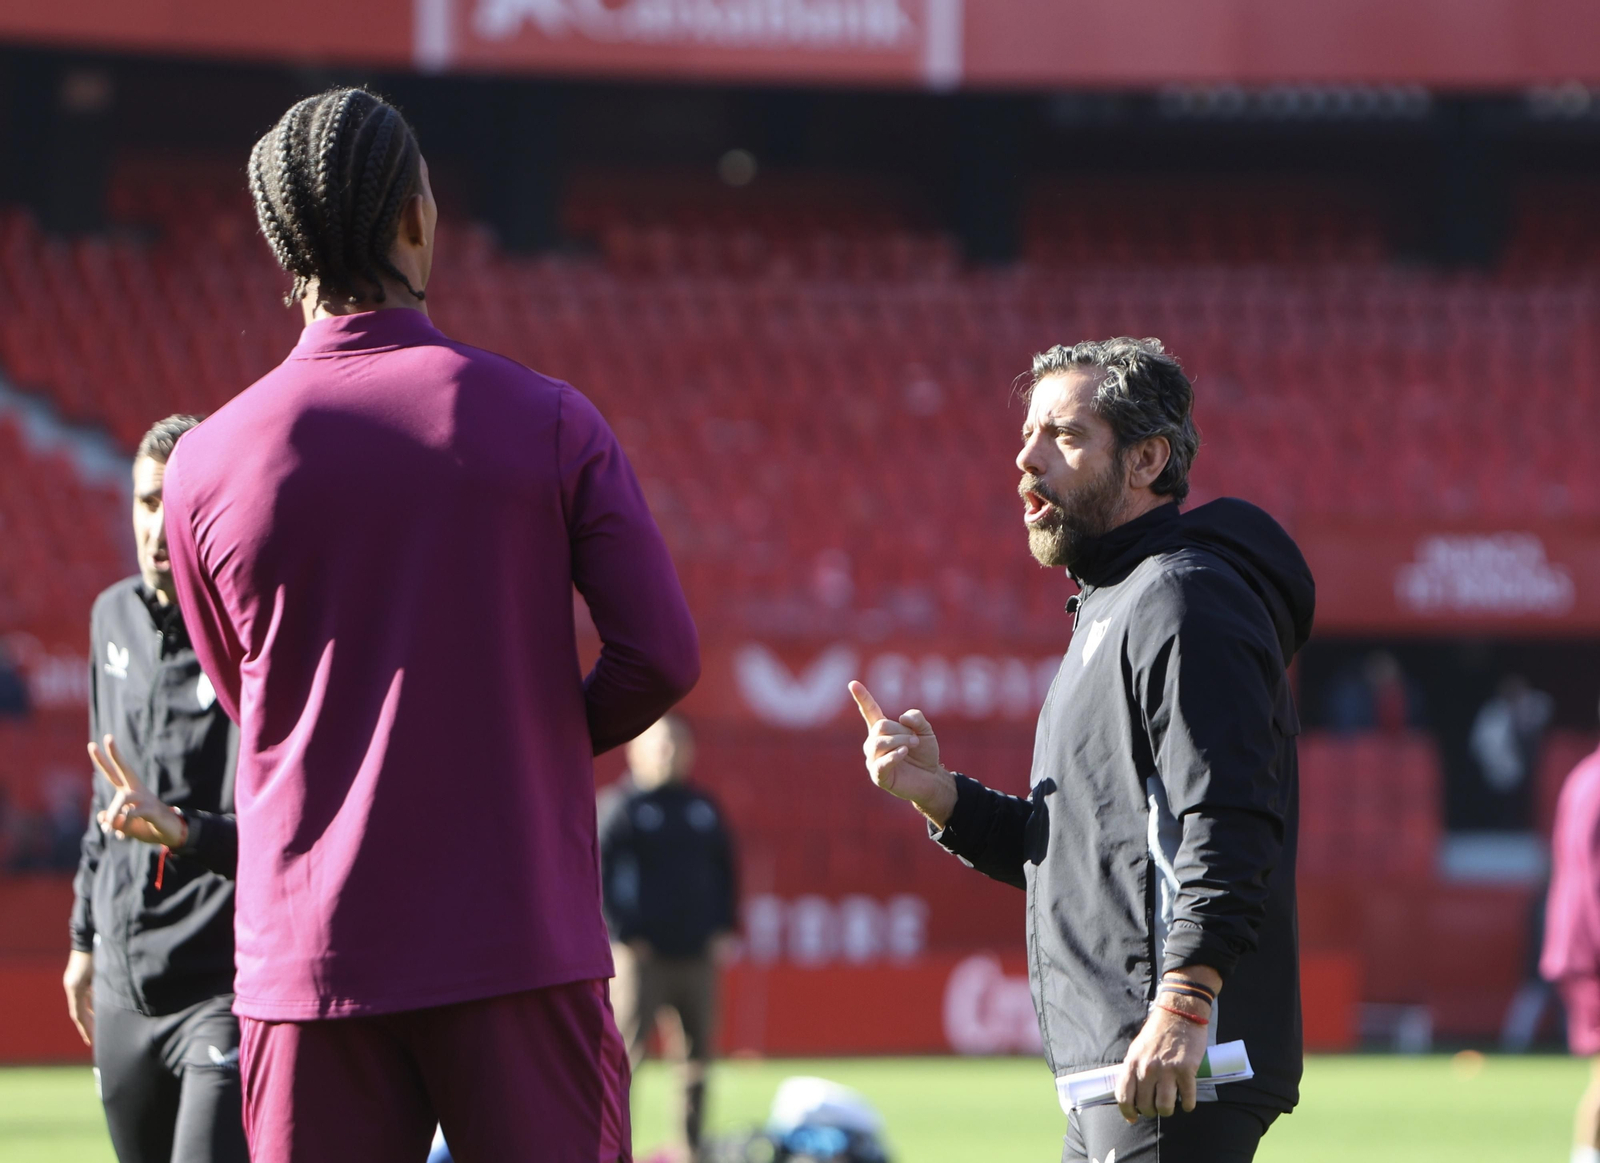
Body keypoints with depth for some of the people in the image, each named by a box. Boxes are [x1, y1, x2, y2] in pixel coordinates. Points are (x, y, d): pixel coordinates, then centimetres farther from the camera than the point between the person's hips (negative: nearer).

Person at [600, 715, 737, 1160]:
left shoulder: (703, 808, 15)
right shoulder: (620, 807, -2)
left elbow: (725, 870, 20)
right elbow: (598, 874, -6)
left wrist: (722, 928, 9)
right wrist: (624, 932, -12)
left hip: (698, 953, 6)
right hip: (641, 955, -6)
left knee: (699, 1050, 6)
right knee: (626, 1048, -9)